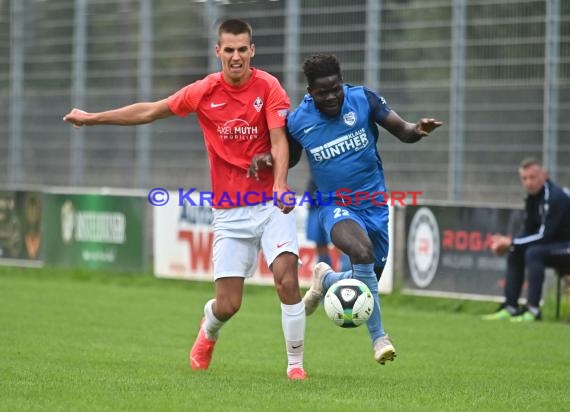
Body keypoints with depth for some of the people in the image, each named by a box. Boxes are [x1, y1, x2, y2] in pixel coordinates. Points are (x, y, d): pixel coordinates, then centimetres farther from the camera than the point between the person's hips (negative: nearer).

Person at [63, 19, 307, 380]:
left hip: (272, 204, -2)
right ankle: (208, 333, 36)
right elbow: (150, 111, 13)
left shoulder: (268, 87, -7)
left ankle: (296, 364, -2)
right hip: (230, 211, 2)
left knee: (287, 279, -20)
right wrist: (93, 118, 18)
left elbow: (279, 141, -16)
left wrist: (280, 184, -34)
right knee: (227, 305, -2)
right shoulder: (205, 92, 0)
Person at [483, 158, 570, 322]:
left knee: (533, 252, -29)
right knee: (515, 253, 8)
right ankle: (510, 307, 5)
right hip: (555, 245, 10)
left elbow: (544, 236, -26)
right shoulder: (533, 197, 5)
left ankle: (533, 310, -29)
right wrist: (508, 244, -10)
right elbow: (528, 231, 8)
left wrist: (511, 242, -21)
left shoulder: (556, 197, -23)